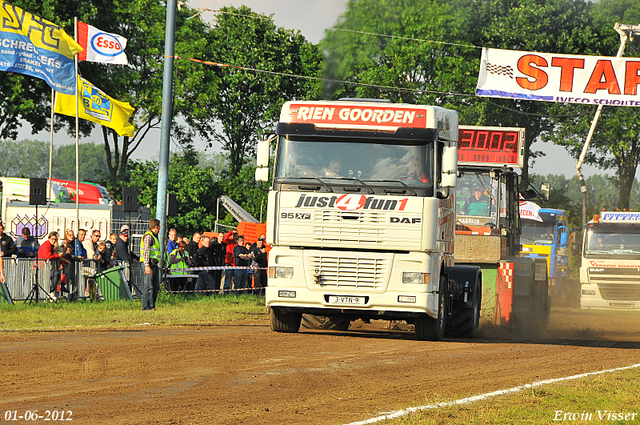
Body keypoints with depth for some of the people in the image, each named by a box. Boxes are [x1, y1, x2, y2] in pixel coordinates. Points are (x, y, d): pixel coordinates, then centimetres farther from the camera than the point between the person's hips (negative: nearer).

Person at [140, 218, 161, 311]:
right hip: (150, 264, -10)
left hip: (154, 264, 10)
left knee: (156, 287, 11)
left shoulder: (154, 236, 22)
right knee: (148, 286, -10)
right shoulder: (148, 236, -10)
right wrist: (147, 266, -24)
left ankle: (152, 306, 16)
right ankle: (146, 307, -10)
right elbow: (146, 251, -17)